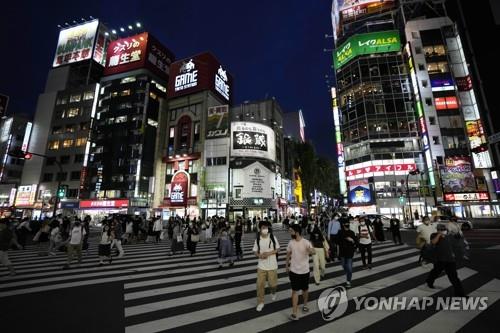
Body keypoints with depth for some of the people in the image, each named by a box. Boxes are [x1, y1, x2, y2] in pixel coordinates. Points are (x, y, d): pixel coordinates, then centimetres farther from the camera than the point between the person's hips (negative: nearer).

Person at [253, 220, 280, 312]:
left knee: (273, 284, 10)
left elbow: (278, 249, -3)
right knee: (260, 284, 3)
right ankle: (260, 302, 23)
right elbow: (255, 251, 2)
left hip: (272, 265, -1)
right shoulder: (257, 239, -5)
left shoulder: (273, 238, -9)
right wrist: (259, 255, -19)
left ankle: (273, 292, 45)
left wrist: (269, 253, -18)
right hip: (261, 266, 1)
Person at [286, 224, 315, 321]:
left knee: (305, 290, 20)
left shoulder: (306, 242, -19)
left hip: (304, 271, -1)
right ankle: (294, 313, 9)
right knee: (295, 291, 2)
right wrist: (287, 266, 13)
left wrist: (310, 250, -58)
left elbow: (314, 252, -35)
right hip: (294, 271, 1)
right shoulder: (291, 242, -6)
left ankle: (305, 305, 44)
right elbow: (288, 254, 8)